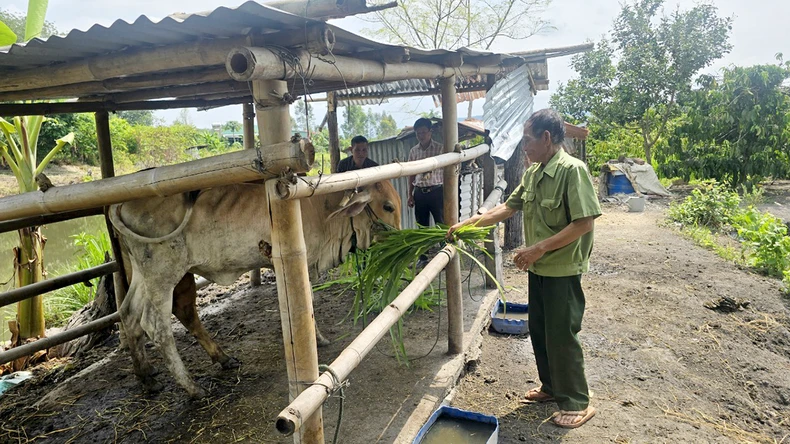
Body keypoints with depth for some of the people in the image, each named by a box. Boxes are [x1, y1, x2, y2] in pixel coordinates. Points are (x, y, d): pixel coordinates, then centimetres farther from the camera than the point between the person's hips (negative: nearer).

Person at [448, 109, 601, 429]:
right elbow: (508, 207, 12)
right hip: (538, 269, 8)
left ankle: (577, 403, 20)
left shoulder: (572, 170, -19)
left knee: (561, 336, 2)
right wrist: (468, 224, 7)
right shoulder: (533, 173, 7)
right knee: (538, 331, 17)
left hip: (562, 270, -8)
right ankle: (551, 387, 36)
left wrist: (539, 248, -23)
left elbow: (584, 223, -23)